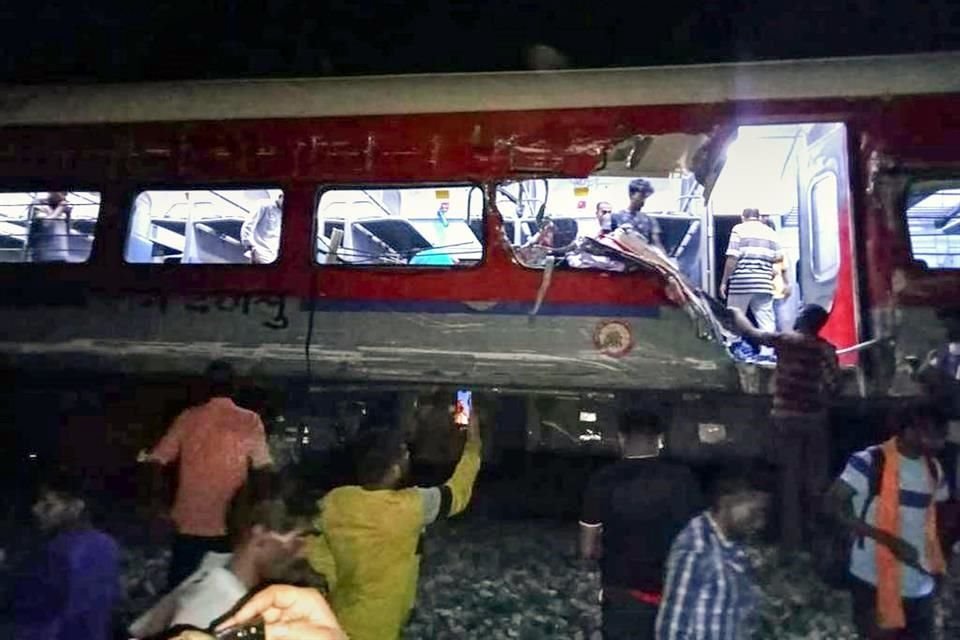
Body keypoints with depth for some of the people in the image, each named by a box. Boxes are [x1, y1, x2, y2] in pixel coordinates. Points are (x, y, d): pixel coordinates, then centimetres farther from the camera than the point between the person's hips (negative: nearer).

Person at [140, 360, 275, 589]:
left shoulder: (188, 418, -1)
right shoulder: (250, 421, -6)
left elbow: (157, 460, 1)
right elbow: (263, 470, -10)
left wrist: (157, 501, 12)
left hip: (189, 524, 1)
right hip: (231, 526, -1)